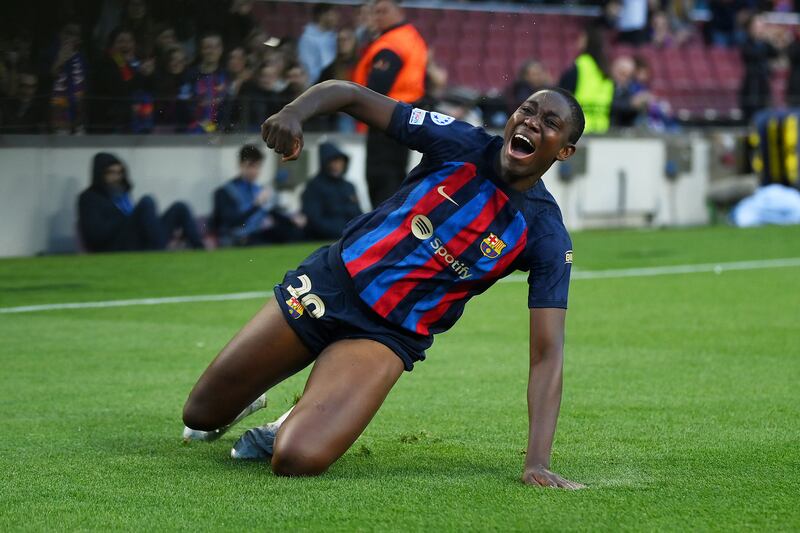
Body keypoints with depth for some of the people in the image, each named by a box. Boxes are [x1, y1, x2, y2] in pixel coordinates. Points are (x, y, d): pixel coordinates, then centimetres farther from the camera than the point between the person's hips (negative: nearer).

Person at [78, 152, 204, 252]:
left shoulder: (122, 193, 25)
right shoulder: (89, 198, 5)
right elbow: (96, 233, -12)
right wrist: (126, 219, -9)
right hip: (116, 251, -7)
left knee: (179, 208, -4)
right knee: (147, 202, -25)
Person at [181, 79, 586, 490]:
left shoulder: (546, 236, -12)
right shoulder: (461, 143, -8)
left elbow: (547, 353, -17)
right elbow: (351, 95, -5)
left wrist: (538, 463, -29)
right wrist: (295, 112, -29)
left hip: (387, 334, -2)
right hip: (329, 283, 2)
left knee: (297, 460, -24)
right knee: (201, 415, 10)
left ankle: (296, 426, 11)